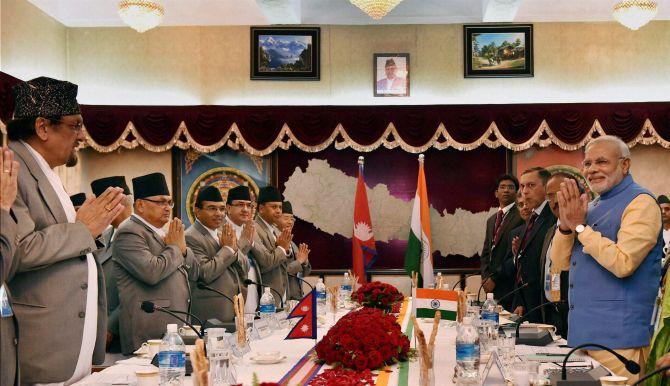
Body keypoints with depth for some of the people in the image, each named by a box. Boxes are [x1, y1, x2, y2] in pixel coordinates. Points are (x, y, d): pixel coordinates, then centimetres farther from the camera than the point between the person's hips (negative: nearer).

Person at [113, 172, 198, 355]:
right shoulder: (129, 233, -9)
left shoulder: (163, 232, 19)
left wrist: (183, 248, 0)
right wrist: (174, 247, -8)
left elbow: (194, 273, 19)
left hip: (178, 325, 9)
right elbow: (152, 273, -25)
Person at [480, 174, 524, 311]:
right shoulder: (491, 220, 20)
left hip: (509, 286, -6)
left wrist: (494, 278, -11)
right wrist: (486, 277, 3)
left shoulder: (521, 217, -7)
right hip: (493, 286, 7)